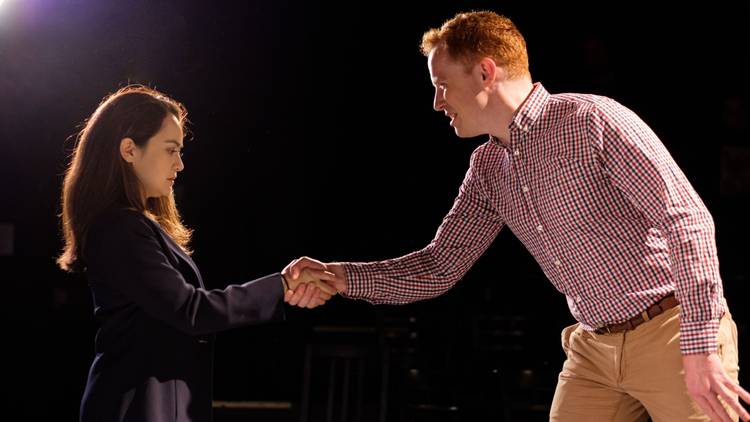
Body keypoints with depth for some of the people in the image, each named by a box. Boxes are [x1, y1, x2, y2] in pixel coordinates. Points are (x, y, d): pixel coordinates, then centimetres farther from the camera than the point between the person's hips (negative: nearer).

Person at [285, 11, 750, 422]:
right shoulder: (489, 167, 8)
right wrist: (341, 277, 1)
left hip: (673, 333, -7)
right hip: (594, 345, 7)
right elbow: (441, 267, 14)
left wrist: (701, 349, -22)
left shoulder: (591, 120, -16)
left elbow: (689, 219, -18)